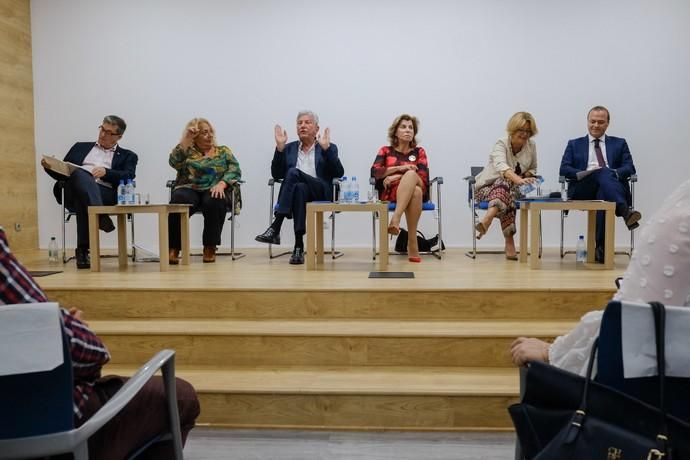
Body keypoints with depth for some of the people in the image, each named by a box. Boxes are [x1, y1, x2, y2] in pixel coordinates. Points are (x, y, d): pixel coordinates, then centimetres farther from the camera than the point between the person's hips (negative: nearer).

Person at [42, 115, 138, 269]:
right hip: (75, 191, 1)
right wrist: (49, 166, 4)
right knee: (80, 173, -35)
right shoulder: (81, 147, 31)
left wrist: (106, 172, -14)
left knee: (82, 201, -36)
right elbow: (63, 173, 26)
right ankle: (98, 215, -53)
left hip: (105, 194, -1)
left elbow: (128, 177, 3)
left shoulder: (127, 156, 23)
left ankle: (82, 250, -38)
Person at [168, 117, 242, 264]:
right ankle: (173, 249, -29)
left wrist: (221, 183, -15)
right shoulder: (187, 152, 20)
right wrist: (185, 140, -7)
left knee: (213, 202, -37)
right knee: (179, 200, -34)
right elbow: (174, 162, -2)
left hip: (215, 190, 0)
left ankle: (210, 248, -23)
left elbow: (235, 170, 4)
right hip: (189, 189, 0)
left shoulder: (223, 151, 20)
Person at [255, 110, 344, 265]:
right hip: (295, 191, 2)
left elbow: (339, 173, 0)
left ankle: (275, 228, -37)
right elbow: (277, 175, 8)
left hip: (320, 193, -2)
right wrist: (280, 147, -1)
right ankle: (299, 245, -40)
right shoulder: (289, 148, 21)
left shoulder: (328, 148, 16)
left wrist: (326, 148, -8)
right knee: (299, 188, -37)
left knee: (293, 172, -31)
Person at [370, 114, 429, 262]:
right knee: (414, 189, -37)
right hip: (390, 193, -1)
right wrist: (400, 168, -9)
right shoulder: (385, 151, 18)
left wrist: (397, 177, -8)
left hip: (416, 190, 1)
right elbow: (375, 171, -1)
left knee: (411, 175, -36)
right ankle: (412, 244, -43)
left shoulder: (419, 151, 18)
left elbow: (423, 177, 2)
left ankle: (395, 218, -51)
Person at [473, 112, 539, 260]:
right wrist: (518, 179, -54)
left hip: (511, 188, 3)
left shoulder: (531, 146, 2)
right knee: (504, 182, -40)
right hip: (488, 187, -3)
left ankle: (486, 221, -63)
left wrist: (528, 175, -8)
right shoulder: (501, 144, -14)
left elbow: (533, 169, 18)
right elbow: (501, 166, -36)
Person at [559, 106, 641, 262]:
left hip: (613, 186, 1)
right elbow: (564, 169, 10)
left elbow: (629, 168, 11)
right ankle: (625, 211, -58)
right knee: (603, 173, -37)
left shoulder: (619, 143, 27)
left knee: (603, 195, -40)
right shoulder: (574, 144, 26)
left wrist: (613, 173, -14)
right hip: (583, 189, -1)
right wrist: (585, 173, -12)